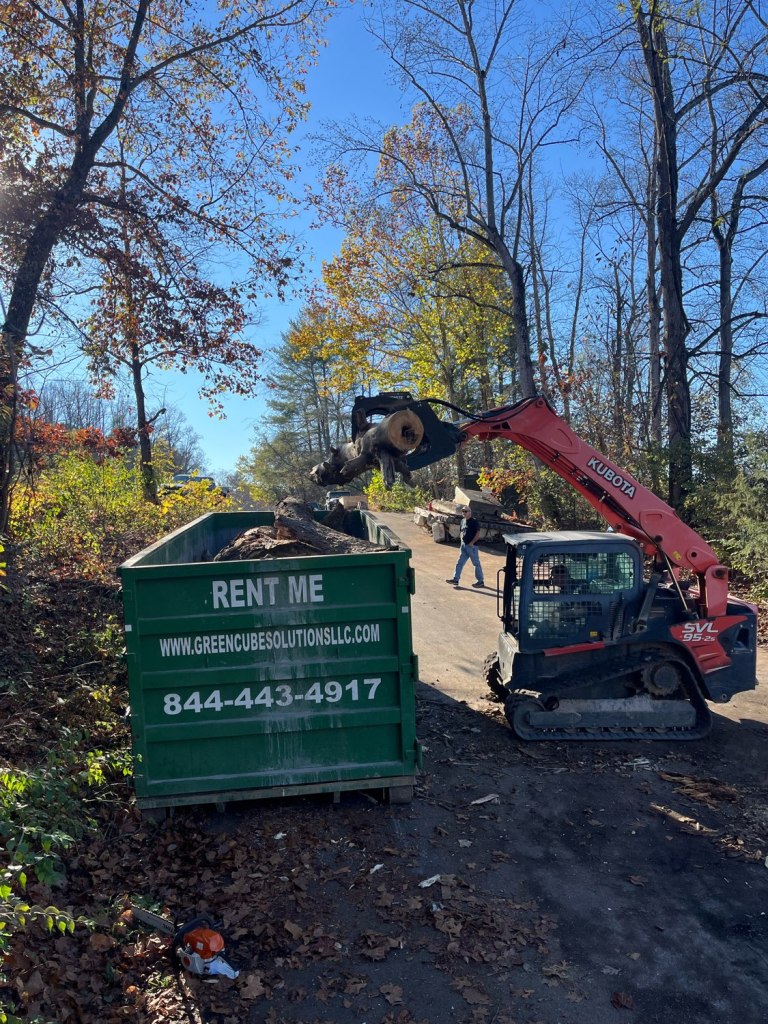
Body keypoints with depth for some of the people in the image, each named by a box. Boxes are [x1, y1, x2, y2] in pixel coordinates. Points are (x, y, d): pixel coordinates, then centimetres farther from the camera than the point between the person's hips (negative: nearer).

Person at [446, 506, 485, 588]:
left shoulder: (474, 521, -13)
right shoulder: (463, 521, 11)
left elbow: (478, 534, -16)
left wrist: (472, 543, -18)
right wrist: (462, 541, 10)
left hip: (472, 546, -8)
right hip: (464, 545, 8)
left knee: (476, 563, 2)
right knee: (460, 563, 7)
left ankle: (480, 581, 11)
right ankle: (455, 579, 10)